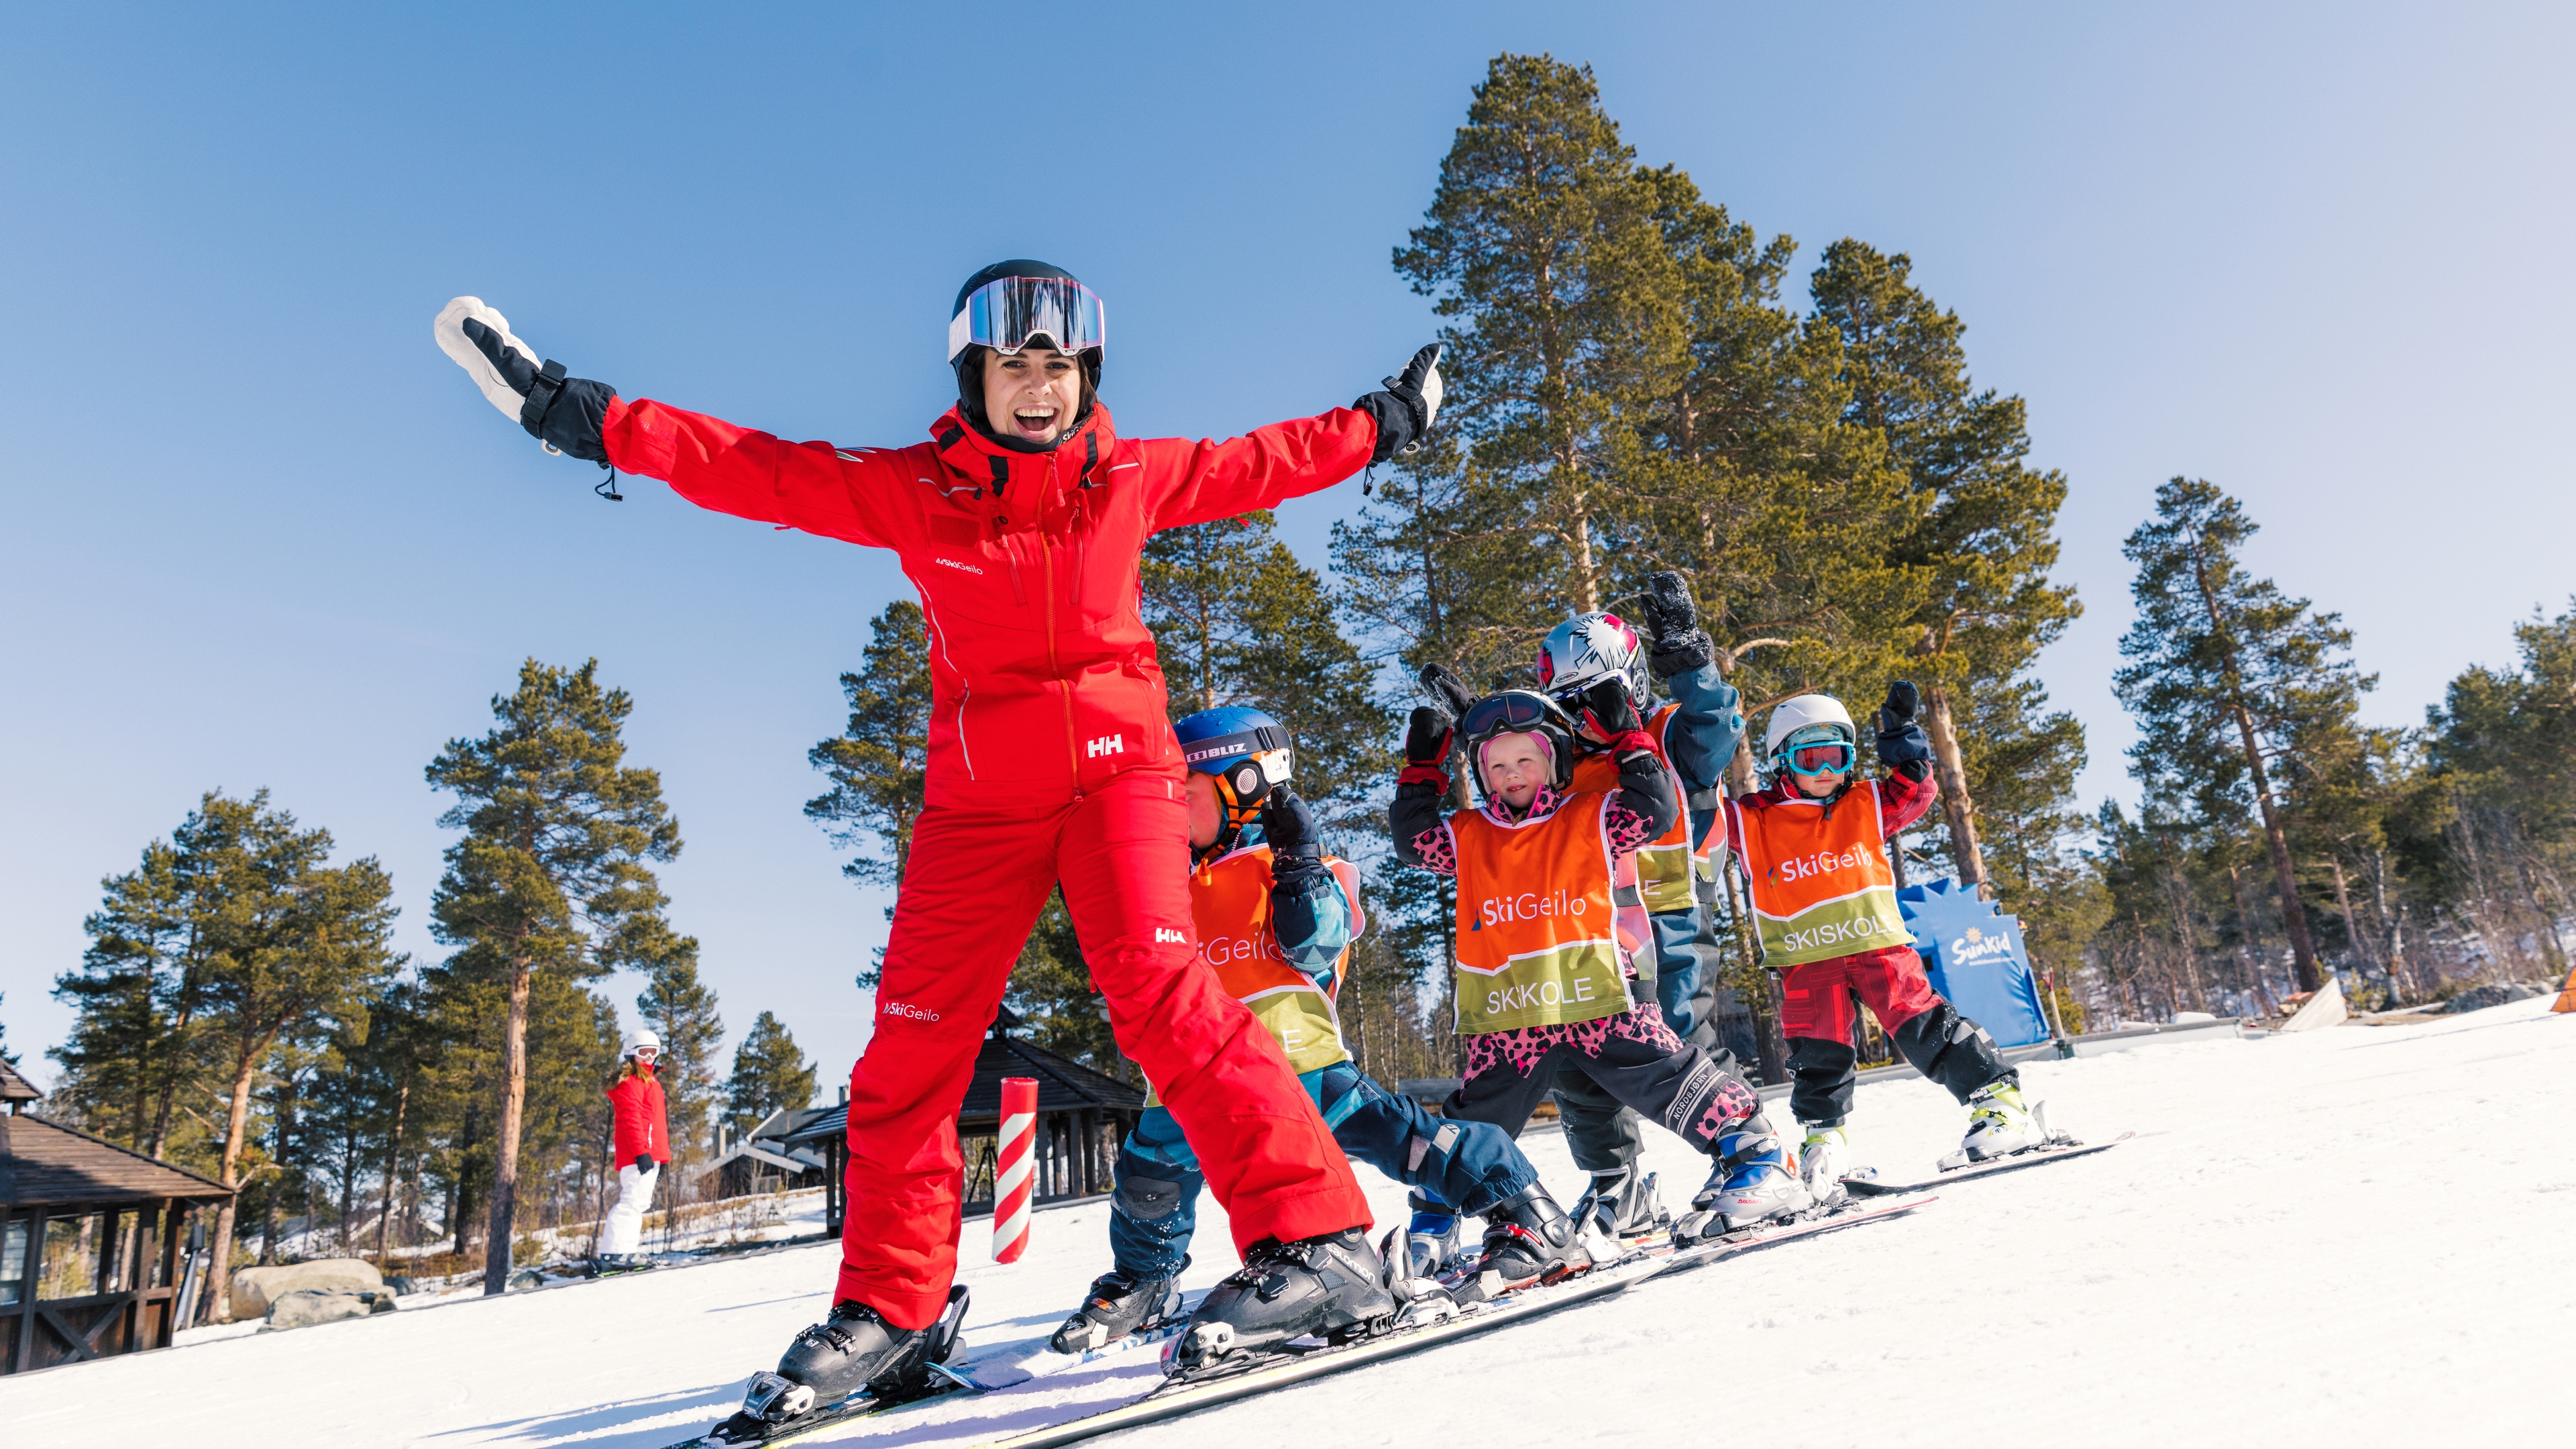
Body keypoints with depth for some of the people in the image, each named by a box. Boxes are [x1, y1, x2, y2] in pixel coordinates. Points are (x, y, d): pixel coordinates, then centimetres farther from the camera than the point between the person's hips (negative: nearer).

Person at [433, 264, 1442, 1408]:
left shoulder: (1132, 476, 4)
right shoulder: (913, 491, 1)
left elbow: (1263, 461, 17)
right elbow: (751, 468, 0)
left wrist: (1386, 421, 25)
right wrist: (583, 417, -3)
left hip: (1116, 765, -1)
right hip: (980, 793, 2)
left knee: (1157, 986, -24)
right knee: (912, 1045, 2)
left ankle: (1312, 1230, -18)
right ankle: (888, 1307, 17)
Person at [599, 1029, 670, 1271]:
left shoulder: (650, 1082, 24)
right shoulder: (630, 1083, -6)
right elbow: (631, 1120, -16)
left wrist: (660, 1157, 25)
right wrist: (641, 1152, -23)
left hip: (649, 1155, 10)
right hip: (638, 1156, -10)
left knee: (638, 1203, 11)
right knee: (633, 1201, -15)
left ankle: (629, 1251, 15)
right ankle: (614, 1253, -18)